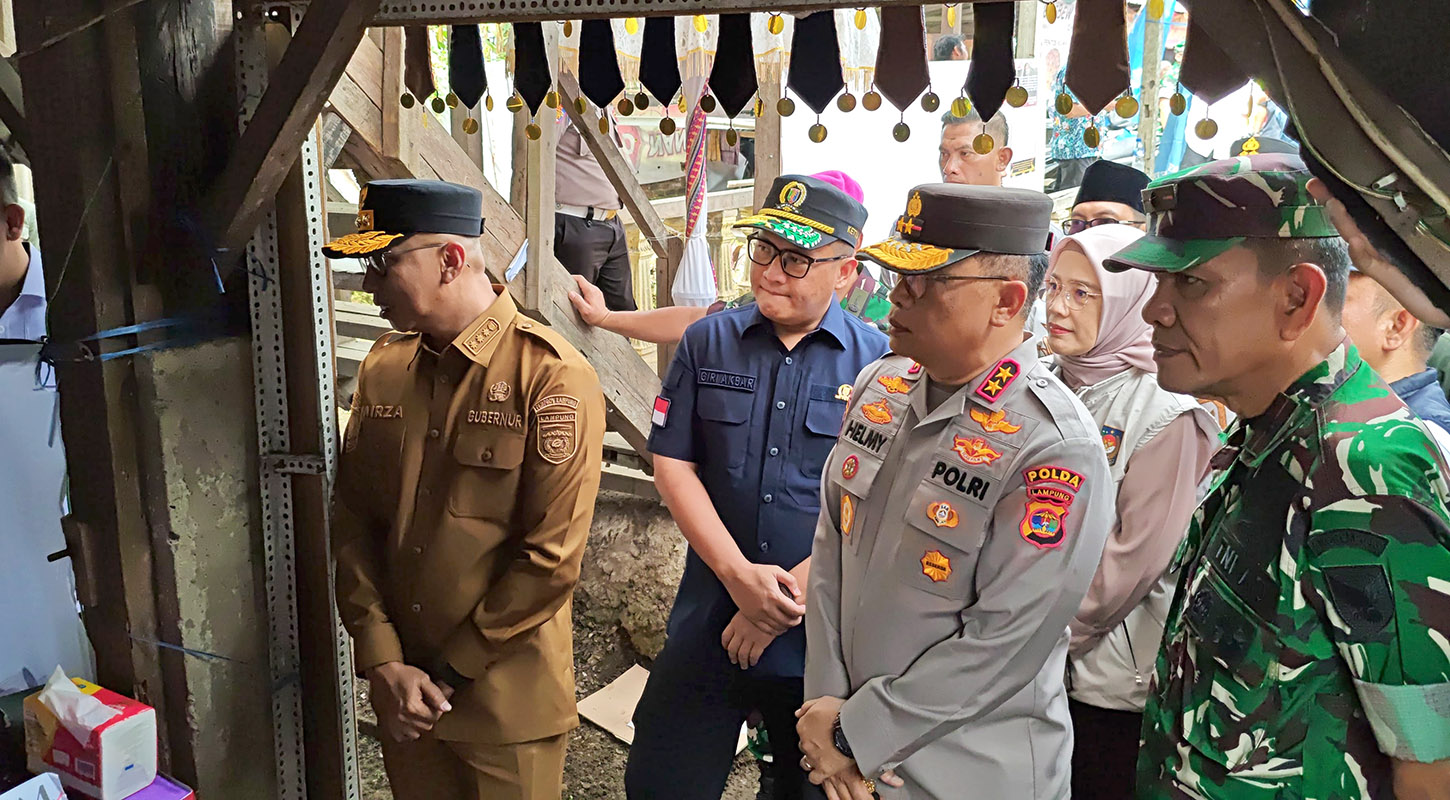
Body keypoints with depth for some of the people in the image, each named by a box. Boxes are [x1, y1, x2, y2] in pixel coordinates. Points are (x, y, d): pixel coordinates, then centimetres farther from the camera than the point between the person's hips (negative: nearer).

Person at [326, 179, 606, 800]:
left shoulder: (551, 377, -16)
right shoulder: (382, 370, 3)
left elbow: (551, 559, -17)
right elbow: (353, 521, 3)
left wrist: (453, 671, -12)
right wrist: (381, 661, -6)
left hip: (508, 699, -5)